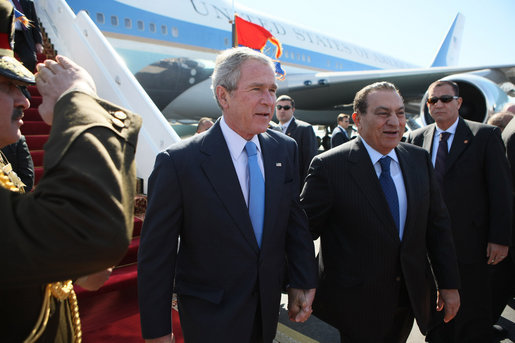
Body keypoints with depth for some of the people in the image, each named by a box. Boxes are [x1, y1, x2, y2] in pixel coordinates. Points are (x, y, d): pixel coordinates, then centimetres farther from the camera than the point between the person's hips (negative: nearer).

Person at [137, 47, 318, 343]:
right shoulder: (179, 163, -20)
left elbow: (296, 220, 2)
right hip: (211, 318, -4)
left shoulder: (285, 149, -5)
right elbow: (156, 256, -15)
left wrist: (303, 283, 2)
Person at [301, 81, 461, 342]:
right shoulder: (329, 166, -17)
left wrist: (449, 284, 7)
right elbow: (304, 230, -14)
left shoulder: (419, 159, 1)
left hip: (411, 299, 6)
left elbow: (437, 224, 6)